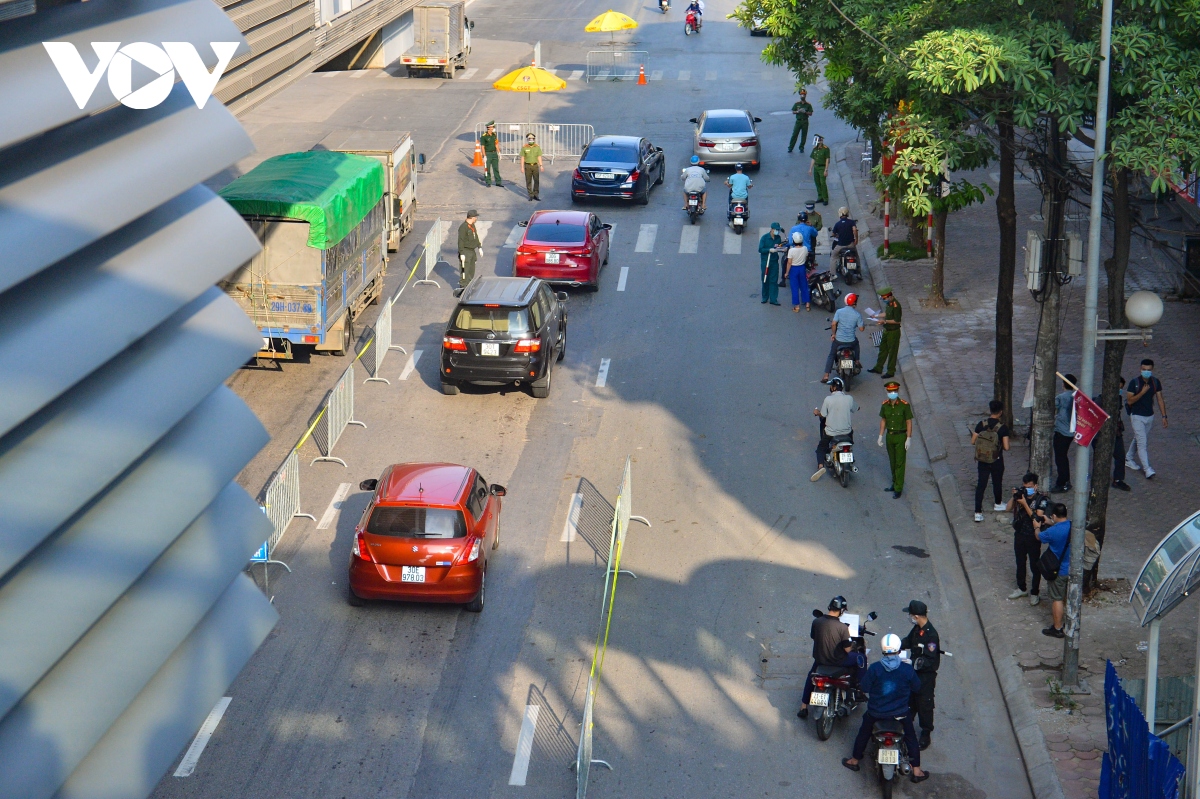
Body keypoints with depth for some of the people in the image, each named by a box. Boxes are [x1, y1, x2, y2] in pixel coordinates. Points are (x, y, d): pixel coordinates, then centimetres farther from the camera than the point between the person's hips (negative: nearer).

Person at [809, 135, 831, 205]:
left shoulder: (825, 149, -12)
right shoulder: (815, 149, 8)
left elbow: (827, 160, -12)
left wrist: (826, 170, -16)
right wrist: (810, 169, 11)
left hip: (822, 168, -7)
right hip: (816, 167, 7)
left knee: (823, 183, -10)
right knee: (817, 183, 9)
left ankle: (825, 199, -4)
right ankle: (820, 197, 20)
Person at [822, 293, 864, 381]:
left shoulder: (839, 311, -9)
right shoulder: (857, 315, -10)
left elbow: (834, 324, -12)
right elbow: (861, 328, -4)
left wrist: (833, 334, 3)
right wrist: (864, 325, 18)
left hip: (838, 339, 0)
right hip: (851, 340, 0)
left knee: (831, 355, 15)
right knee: (856, 342, 37)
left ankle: (826, 376, 4)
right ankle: (857, 362, 42)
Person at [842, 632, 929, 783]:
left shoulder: (874, 668, -19)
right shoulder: (907, 669, -17)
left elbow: (864, 687, -10)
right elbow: (917, 687, -3)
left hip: (876, 712, 0)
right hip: (900, 713, 0)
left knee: (864, 733, 25)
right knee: (911, 737, 18)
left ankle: (854, 760, 40)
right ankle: (917, 771, 21)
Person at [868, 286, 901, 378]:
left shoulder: (895, 305, -26)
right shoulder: (888, 303, 2)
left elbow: (897, 321, -25)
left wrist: (885, 321, -23)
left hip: (894, 332, -10)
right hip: (887, 330, 10)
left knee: (892, 352, 3)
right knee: (883, 349, 19)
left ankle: (891, 372, 14)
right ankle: (878, 368, 32)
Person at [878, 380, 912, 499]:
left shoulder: (904, 405, -15)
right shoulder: (885, 405, -1)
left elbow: (909, 422, -10)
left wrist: (909, 438, -12)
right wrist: (881, 436, 9)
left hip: (901, 436, -5)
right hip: (889, 436, 5)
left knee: (900, 463, -1)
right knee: (892, 462, 16)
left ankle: (898, 489, 3)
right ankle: (895, 483, 31)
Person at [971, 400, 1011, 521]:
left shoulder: (981, 425, -10)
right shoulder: (1003, 427, -17)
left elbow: (973, 442, -5)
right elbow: (1006, 447, -17)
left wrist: (974, 434, 16)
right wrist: (1000, 445, 5)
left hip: (982, 461, 1)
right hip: (997, 461, -1)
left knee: (981, 485, 6)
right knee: (997, 482, 22)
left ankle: (978, 512, 1)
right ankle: (998, 504, 45)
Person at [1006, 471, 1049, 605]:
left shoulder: (1042, 499, -17)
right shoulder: (1021, 494, -2)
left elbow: (1037, 517, -24)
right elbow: (1008, 508, -3)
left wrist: (1024, 504, -28)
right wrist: (1014, 497, -19)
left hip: (1033, 537, -5)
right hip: (1019, 534, 5)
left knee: (1035, 566, 5)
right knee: (1020, 563, 19)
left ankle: (1035, 593, 19)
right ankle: (1021, 589, 35)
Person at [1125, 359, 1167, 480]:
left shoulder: (1155, 382, -1)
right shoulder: (1134, 382, -15)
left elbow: (1160, 399, 4)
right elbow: (1129, 401, -17)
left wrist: (1164, 416, 1)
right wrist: (1142, 392, -27)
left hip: (1150, 416, 5)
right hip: (1137, 417, -5)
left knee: (1138, 440, 19)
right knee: (1142, 443, -11)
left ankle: (1128, 460, 39)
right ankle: (1147, 469, -13)